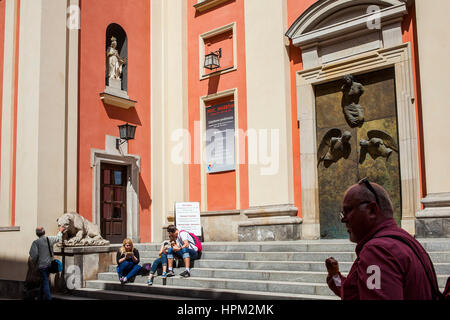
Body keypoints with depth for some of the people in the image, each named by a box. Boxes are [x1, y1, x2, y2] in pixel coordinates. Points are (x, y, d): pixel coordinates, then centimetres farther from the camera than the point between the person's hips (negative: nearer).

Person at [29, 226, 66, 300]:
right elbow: (58, 238, 25)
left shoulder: (36, 242, -7)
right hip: (50, 264, 5)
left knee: (45, 283, -7)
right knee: (43, 282, 19)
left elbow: (34, 254, -16)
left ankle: (48, 298, -13)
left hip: (42, 265, -5)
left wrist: (34, 261, 5)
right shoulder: (50, 239, 5)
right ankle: (40, 297, 29)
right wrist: (60, 231, 44)